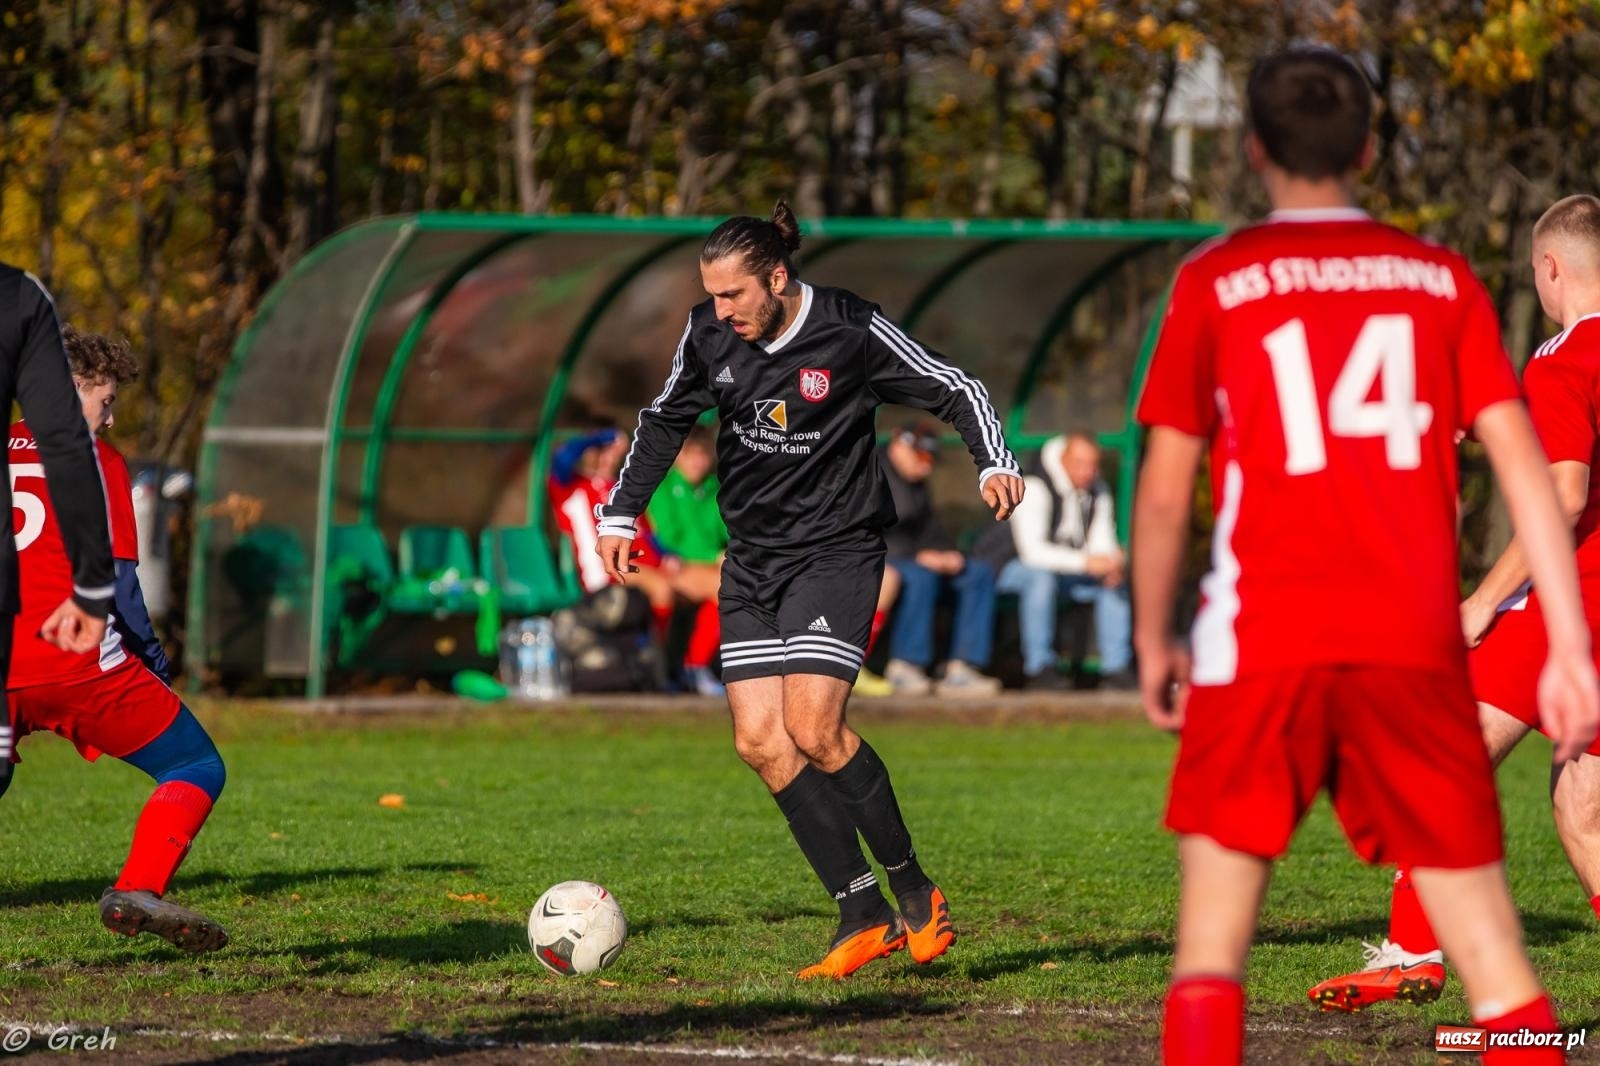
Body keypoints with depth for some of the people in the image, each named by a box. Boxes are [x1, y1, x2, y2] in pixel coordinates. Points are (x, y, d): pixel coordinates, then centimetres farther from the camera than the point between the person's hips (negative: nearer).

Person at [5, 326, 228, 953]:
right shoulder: (96, 460, 4)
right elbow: (115, 578, -3)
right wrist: (153, 662, 8)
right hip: (80, 665, -4)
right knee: (199, 771, 7)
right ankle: (138, 890, -16)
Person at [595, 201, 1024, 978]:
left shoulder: (852, 331, -15)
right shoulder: (708, 335, -2)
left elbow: (955, 391, -6)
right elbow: (665, 420, 16)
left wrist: (994, 464, -21)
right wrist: (621, 514, 13)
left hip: (835, 551, -5)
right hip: (752, 558, 6)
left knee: (812, 727, -19)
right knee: (759, 740, -5)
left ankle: (912, 887, -1)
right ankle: (865, 918, -2)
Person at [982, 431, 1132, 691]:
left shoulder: (1098, 491, -1)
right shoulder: (1036, 488, -24)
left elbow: (1102, 542, -1)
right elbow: (1032, 550, -33)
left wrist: (1112, 565, -26)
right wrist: (1085, 562, -40)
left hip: (1064, 571, 7)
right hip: (1014, 564, -7)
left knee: (1116, 583, -13)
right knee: (1041, 577, -39)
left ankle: (1115, 668, -15)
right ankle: (1038, 668, -37)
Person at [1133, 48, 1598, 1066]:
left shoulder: (1215, 282, 4)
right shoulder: (1443, 277, 9)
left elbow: (1164, 491, 4)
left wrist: (1152, 643, 17)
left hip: (1263, 640, -2)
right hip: (1416, 641, 2)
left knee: (1213, 935, 5)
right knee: (1486, 934, 3)